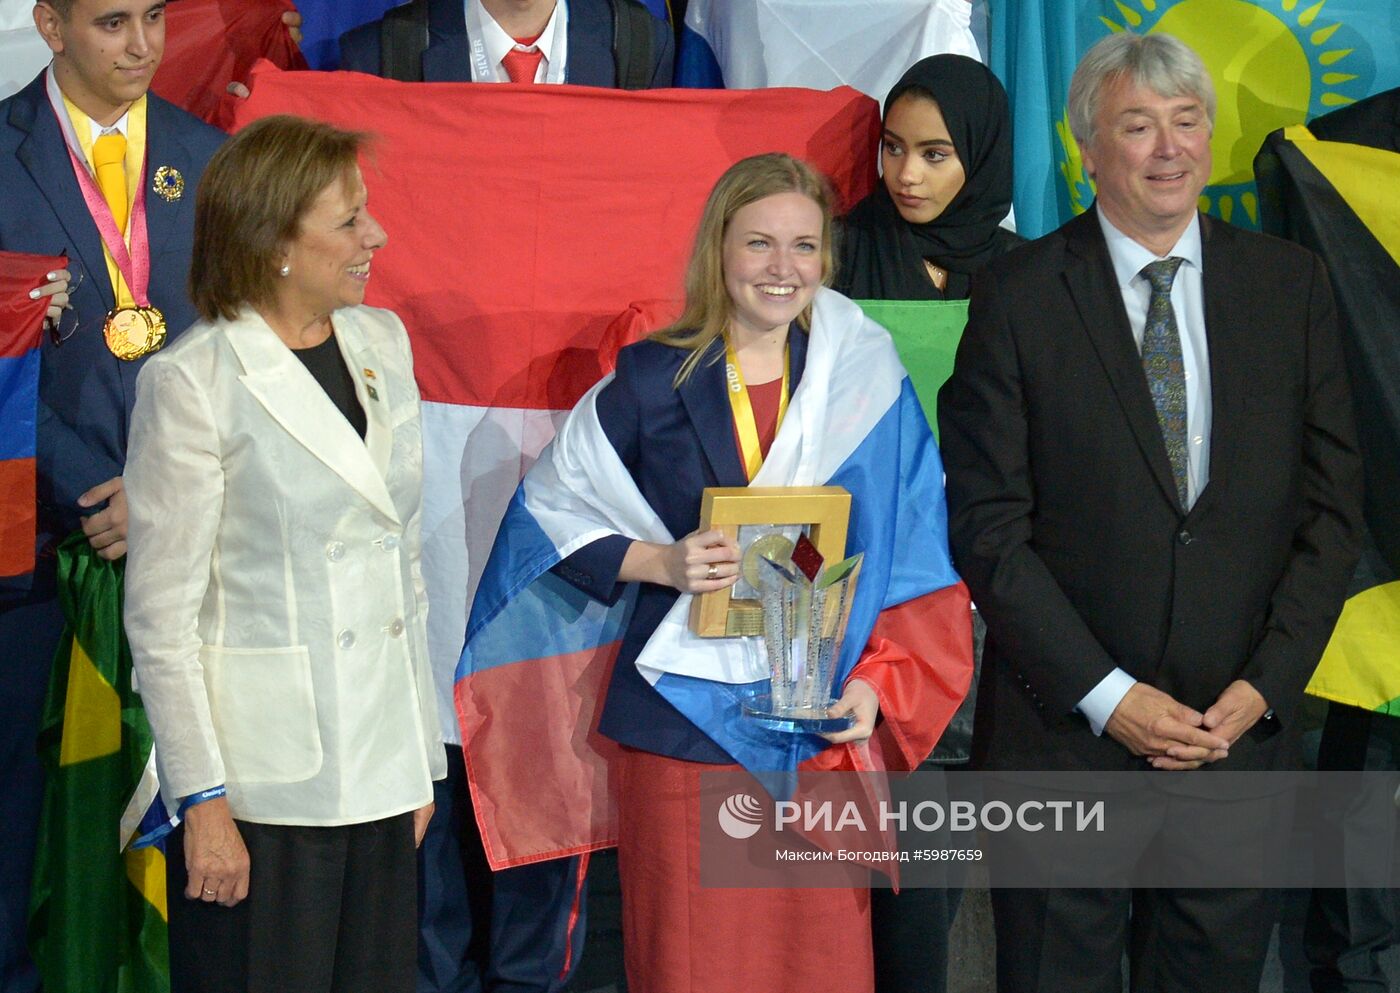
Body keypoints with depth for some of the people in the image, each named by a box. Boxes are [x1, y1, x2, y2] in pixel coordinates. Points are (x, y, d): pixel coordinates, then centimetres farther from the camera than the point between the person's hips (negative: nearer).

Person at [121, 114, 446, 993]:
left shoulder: (382, 342, 9)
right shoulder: (193, 382, -10)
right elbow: (161, 613, -10)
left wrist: (422, 754, 13)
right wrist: (202, 798, -13)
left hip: (380, 767, 6)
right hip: (263, 781, -6)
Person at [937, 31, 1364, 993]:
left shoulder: (1291, 284, 5)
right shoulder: (1019, 295, -4)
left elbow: (1334, 504, 4)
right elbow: (987, 523, -7)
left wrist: (1266, 684, -6)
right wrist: (1106, 696, -12)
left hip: (1243, 729, 2)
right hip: (1063, 734, -2)